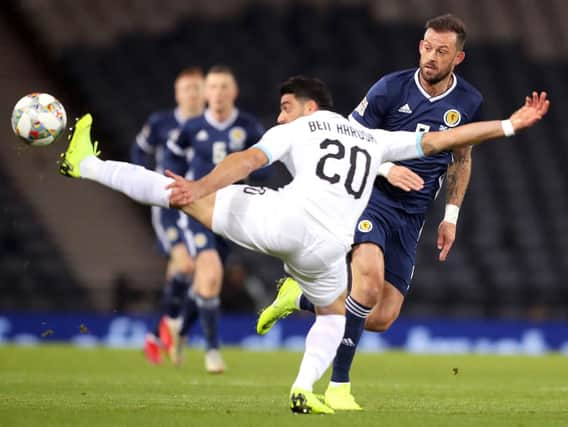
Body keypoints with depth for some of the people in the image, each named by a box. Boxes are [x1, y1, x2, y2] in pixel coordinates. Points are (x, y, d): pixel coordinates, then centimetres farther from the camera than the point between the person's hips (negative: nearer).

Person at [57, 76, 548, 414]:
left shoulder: (297, 129, 18)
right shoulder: (375, 140, 29)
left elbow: (250, 159, 0)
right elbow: (443, 139, 29)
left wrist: (198, 188, -14)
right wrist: (511, 124, 35)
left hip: (283, 219, -3)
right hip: (327, 246, 3)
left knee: (181, 193, 10)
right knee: (333, 313, 34)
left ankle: (86, 165, 9)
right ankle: (305, 387, 14)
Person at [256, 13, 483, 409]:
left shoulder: (468, 102, 2)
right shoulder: (391, 88, -9)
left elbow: (461, 157, 20)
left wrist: (451, 215, 14)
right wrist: (386, 169, -17)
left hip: (411, 217, 5)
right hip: (371, 198, -5)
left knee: (382, 319, -3)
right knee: (370, 282, -31)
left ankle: (301, 298, 21)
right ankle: (338, 386, -20)